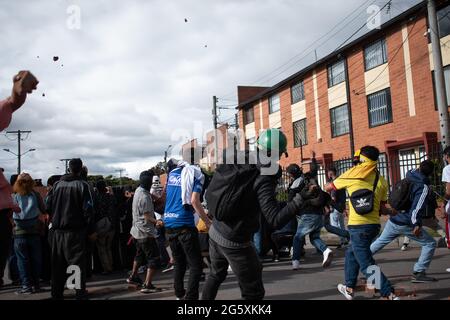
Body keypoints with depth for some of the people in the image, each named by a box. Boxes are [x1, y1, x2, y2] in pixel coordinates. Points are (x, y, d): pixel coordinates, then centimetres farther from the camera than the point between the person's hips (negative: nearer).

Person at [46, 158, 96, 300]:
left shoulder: (57, 185, 6)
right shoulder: (82, 185, -7)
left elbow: (48, 206, 6)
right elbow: (88, 210, -9)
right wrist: (91, 231, -5)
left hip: (58, 230, 5)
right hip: (76, 230, -4)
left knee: (58, 263, 11)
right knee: (77, 261, 0)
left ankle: (57, 293, 18)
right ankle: (80, 291, -3)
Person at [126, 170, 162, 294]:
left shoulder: (138, 190, 8)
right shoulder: (145, 196, -22)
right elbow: (147, 216, -24)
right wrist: (157, 222, -29)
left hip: (137, 230, 10)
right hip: (146, 232, -10)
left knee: (140, 255, 28)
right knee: (154, 258, -6)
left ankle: (133, 277, 41)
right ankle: (147, 285, -7)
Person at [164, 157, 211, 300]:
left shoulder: (172, 173, 15)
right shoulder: (196, 174, -3)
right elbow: (194, 201, -14)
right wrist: (208, 222, -10)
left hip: (168, 223, 7)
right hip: (184, 224, -7)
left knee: (179, 263, 18)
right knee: (196, 265, -1)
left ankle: (179, 295, 24)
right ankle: (190, 297, -10)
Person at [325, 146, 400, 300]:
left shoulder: (352, 174, -2)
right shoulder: (381, 181, 5)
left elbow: (329, 187, 12)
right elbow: (382, 208, 5)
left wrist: (326, 185, 35)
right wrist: (392, 212, 25)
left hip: (358, 225, -6)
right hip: (374, 224, 6)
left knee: (366, 264, -2)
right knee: (351, 253, 25)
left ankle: (389, 295, -9)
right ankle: (349, 287, 34)